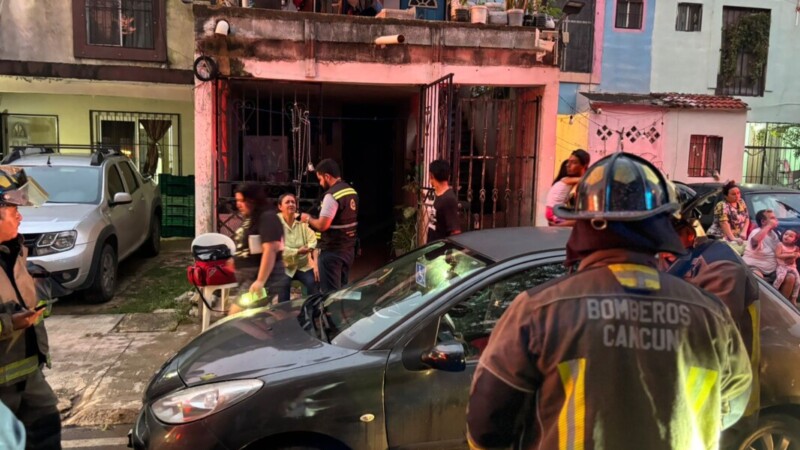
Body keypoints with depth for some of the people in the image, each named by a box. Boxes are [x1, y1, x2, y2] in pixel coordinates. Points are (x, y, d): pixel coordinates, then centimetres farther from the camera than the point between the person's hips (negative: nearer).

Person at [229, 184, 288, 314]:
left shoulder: (267, 218, -14)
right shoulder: (249, 220, 15)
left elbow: (270, 250, -23)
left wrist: (260, 281, -28)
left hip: (265, 279, -10)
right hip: (249, 279, 10)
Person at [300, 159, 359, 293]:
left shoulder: (332, 195, -19)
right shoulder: (352, 191, 8)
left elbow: (322, 225, -23)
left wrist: (308, 219, -4)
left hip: (332, 251, -9)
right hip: (349, 248, 9)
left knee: (330, 292, 0)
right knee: (342, 289, 18)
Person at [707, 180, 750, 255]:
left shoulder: (741, 203, 13)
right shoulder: (722, 206, -10)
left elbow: (747, 218, 16)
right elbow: (724, 223, -19)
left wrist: (744, 232, -2)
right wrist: (732, 238, -27)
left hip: (738, 238, 7)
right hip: (721, 238, -7)